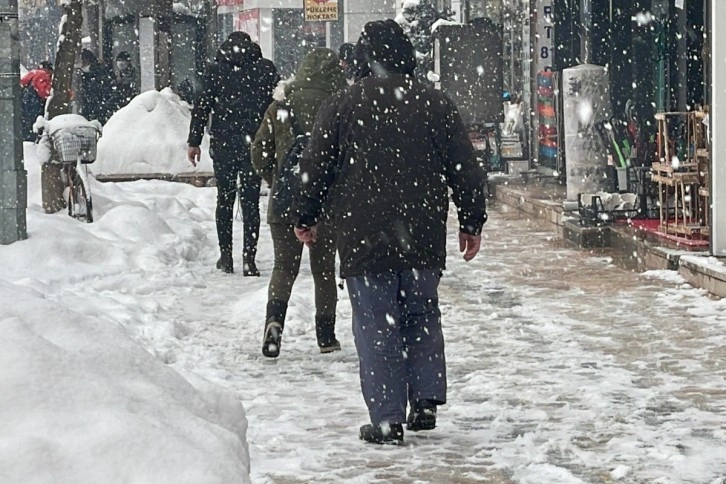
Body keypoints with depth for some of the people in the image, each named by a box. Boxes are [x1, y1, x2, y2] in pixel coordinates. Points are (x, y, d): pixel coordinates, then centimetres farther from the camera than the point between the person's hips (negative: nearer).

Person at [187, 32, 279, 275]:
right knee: (250, 202, 2)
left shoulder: (216, 69, 2)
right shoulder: (266, 68, 2)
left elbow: (202, 106, 0)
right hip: (254, 144, -1)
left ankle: (225, 255, 13)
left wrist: (194, 141, 4)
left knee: (224, 199, 14)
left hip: (223, 144, 1)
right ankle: (249, 258, -3)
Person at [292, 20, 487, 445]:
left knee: (377, 326, 2)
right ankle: (426, 401, 11)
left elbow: (315, 167, 3)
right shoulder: (435, 104, 3)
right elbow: (465, 168, 5)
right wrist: (472, 222, 16)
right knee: (423, 317, 19)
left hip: (364, 239, -2)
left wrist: (307, 217, 17)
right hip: (424, 238, 2)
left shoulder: (340, 107, -2)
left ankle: (387, 419, 0)